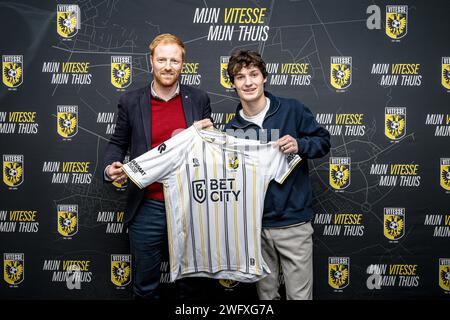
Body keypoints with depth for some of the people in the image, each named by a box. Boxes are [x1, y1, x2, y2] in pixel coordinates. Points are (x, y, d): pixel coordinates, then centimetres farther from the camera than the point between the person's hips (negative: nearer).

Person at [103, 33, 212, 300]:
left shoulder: (199, 99, 2)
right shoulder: (131, 102, 1)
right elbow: (117, 143, 9)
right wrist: (110, 167, -11)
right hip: (147, 208, 0)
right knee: (146, 286, 15)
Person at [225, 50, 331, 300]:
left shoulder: (293, 110, -6)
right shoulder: (232, 129, 3)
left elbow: (324, 141, 1)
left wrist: (299, 145, -17)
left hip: (294, 223, -3)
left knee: (299, 295, 5)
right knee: (266, 294, 18)